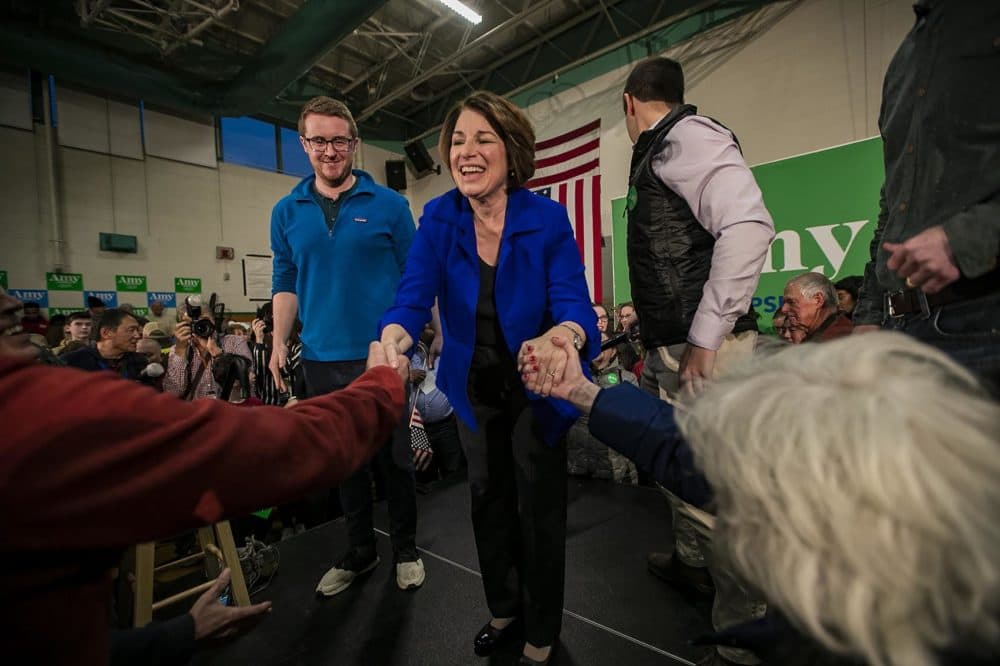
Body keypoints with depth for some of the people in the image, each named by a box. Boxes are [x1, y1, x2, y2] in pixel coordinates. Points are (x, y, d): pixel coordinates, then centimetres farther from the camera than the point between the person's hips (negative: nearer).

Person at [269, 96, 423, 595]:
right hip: (321, 359, 3)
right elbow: (285, 283, 12)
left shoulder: (388, 205, 0)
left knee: (393, 457, 8)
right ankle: (359, 551, 34)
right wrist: (279, 342, 3)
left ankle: (406, 549, 29)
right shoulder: (287, 212, 9)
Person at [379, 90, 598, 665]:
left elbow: (573, 302, -26)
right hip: (473, 388, 3)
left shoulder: (547, 218, -17)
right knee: (488, 499, 20)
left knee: (538, 507, 11)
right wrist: (394, 339, -44)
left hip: (535, 390, -3)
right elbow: (414, 295, -21)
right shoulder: (438, 218, -10)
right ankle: (503, 607, 48)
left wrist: (559, 339, -51)